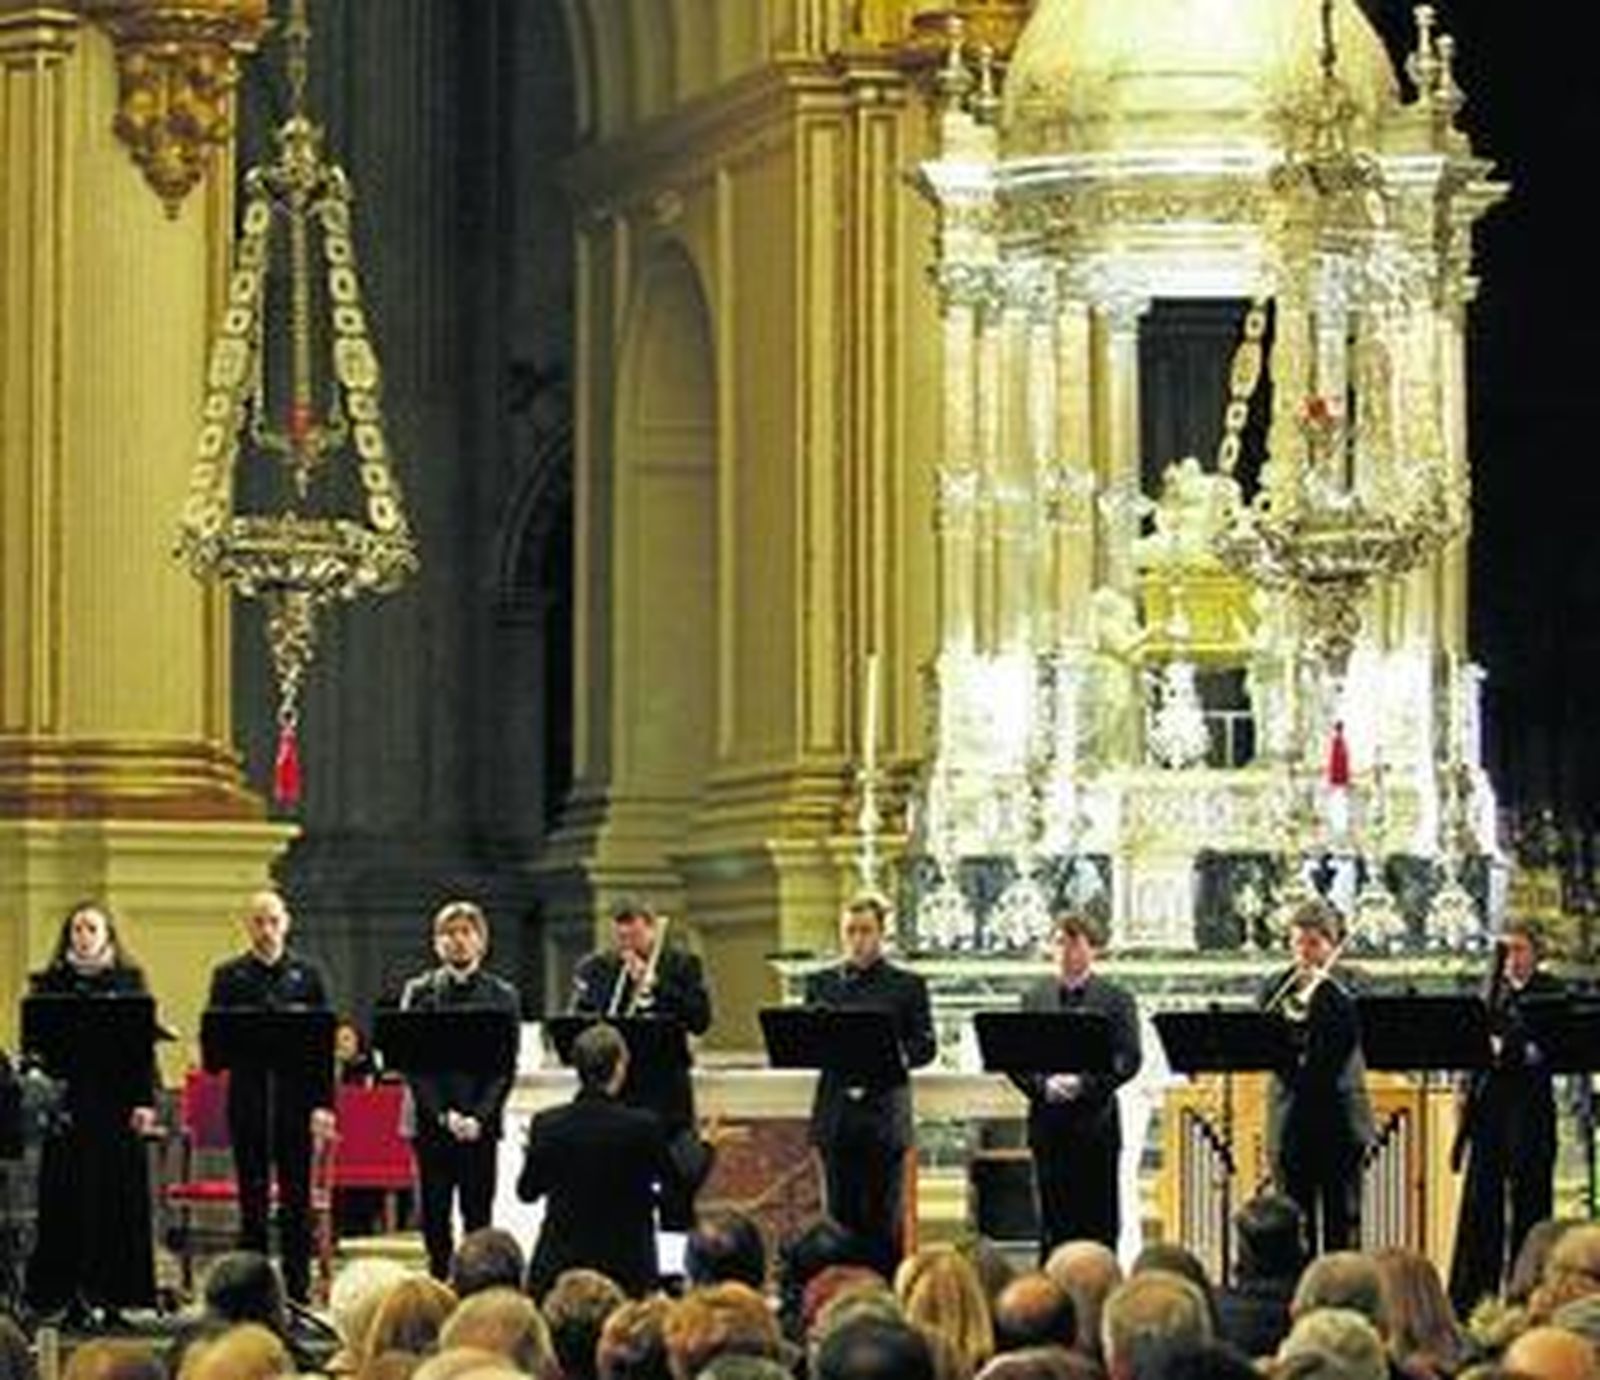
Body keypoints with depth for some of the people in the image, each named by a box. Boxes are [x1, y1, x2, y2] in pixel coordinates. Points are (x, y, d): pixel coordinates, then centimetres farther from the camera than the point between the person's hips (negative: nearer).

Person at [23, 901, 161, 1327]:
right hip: (66, 1102, 0)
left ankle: (114, 1294, 6)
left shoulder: (130, 981, 6)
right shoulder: (51, 983, 7)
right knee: (65, 1199, -1)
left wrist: (145, 1102, -4)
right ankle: (69, 1294, 4)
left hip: (117, 1104, 0)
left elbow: (144, 1045, 3)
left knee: (118, 1198, 0)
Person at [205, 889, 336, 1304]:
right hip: (249, 1101, 0)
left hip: (295, 1098, 0)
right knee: (252, 1202, 3)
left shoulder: (307, 975, 6)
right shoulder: (229, 976, 7)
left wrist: (323, 1105, -5)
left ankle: (297, 1292, 6)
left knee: (297, 1203, 2)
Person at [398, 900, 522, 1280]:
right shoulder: (420, 992, 5)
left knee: (478, 1213, -1)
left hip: (480, 1123, 0)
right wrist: (444, 1114, -12)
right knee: (434, 1214, 1)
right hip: (431, 1120, 0)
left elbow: (505, 1067, 1)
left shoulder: (502, 996, 5)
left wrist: (479, 1116, -12)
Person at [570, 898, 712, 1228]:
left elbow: (700, 1019, -7)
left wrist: (654, 984, -12)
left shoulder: (681, 965, 5)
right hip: (611, 1094, 1)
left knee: (677, 1198, -2)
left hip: (666, 1093, -1)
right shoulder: (593, 970, 9)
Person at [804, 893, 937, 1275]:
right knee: (842, 1212, 4)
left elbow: (925, 1047, 0)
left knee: (882, 1214, -2)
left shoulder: (907, 985, 4)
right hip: (836, 1111, 2)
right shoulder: (822, 984, 11)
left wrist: (898, 1055, -20)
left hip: (884, 1113, -2)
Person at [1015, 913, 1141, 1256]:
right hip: (1048, 1124, 2)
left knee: (1099, 1221, 0)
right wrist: (1043, 1085, -12)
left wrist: (1083, 1084, -18)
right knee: (1053, 1222, 4)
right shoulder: (1034, 998, 12)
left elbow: (1128, 1060, -6)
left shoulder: (1116, 999, 4)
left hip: (1095, 1122, -2)